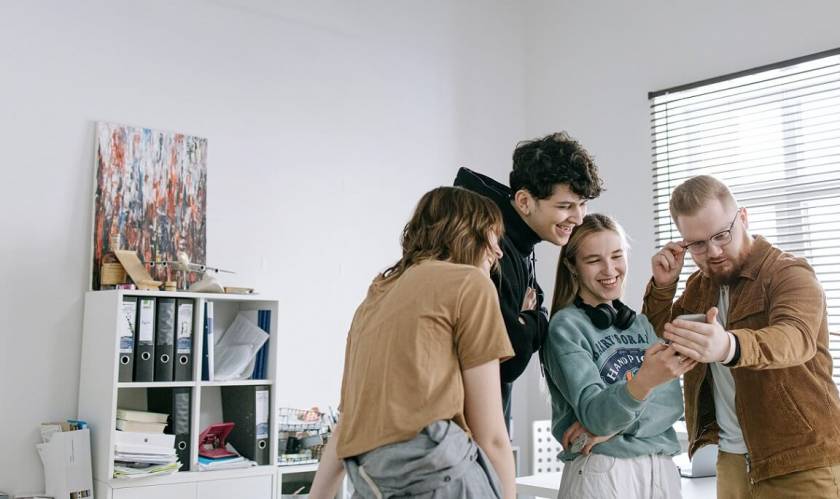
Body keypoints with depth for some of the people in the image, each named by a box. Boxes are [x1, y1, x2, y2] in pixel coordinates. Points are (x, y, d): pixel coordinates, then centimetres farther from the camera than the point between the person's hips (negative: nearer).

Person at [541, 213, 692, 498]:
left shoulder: (640, 323, 8)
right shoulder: (566, 325, -9)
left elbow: (672, 404, -1)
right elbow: (593, 412, -20)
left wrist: (612, 425, -18)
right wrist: (642, 382, -38)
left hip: (662, 467, 5)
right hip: (601, 471, -5)